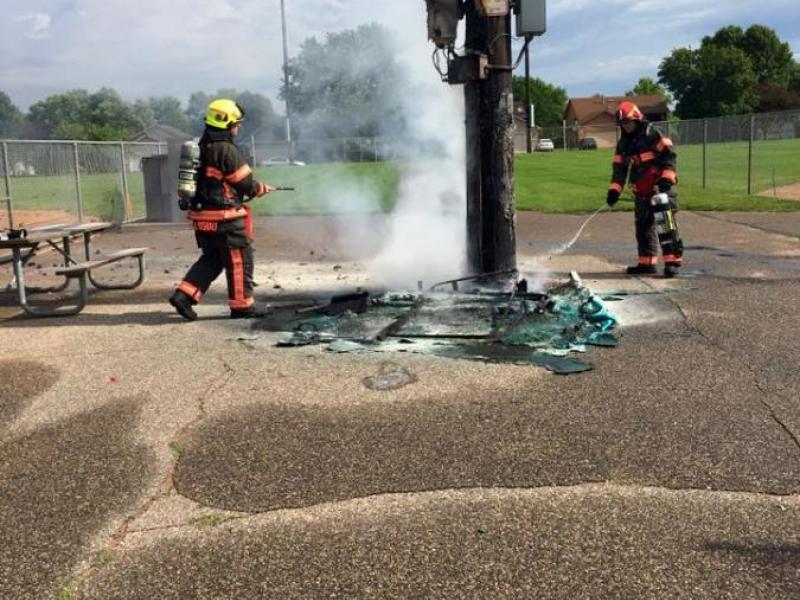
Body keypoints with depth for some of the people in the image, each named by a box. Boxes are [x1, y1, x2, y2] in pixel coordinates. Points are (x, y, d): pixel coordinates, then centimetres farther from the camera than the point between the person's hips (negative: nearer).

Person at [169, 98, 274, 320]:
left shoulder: (201, 149, 12)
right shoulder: (227, 150, -15)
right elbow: (245, 183, -12)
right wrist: (262, 188, 9)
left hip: (202, 215, 9)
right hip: (225, 217, -9)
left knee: (211, 259, 18)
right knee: (239, 260, 4)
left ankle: (184, 295, 8)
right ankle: (242, 306, 11)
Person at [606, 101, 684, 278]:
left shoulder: (651, 134, -9)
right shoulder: (623, 143, 12)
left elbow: (669, 154, -12)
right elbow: (619, 168, 11)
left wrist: (666, 177, -20)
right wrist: (614, 190, 1)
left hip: (660, 187, -8)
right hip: (641, 192, 8)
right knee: (643, 226, 10)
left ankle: (672, 261, -12)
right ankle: (647, 263, 17)